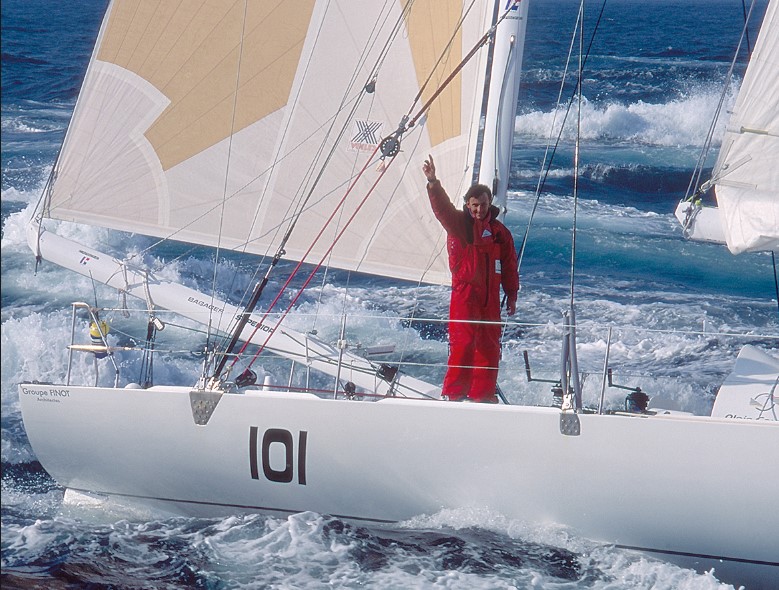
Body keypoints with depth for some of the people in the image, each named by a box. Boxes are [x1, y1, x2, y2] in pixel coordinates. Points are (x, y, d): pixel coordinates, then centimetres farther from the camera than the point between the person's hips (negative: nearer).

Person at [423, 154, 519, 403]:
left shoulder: (499, 231, 11)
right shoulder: (458, 223, 2)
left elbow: (509, 264, 15)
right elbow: (441, 206, -16)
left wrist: (511, 294, 13)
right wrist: (432, 182, -33)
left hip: (490, 296, 4)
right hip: (464, 292, -4)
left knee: (489, 346, 7)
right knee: (462, 344, -11)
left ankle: (483, 394, 17)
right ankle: (453, 393, -5)